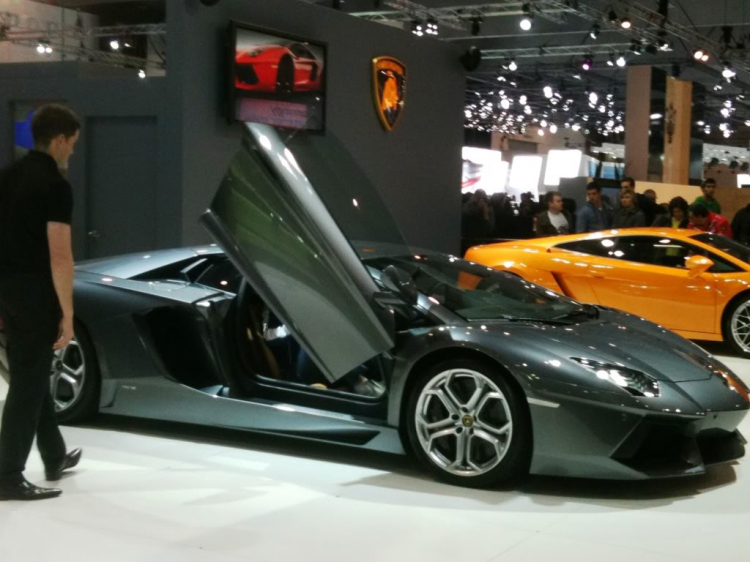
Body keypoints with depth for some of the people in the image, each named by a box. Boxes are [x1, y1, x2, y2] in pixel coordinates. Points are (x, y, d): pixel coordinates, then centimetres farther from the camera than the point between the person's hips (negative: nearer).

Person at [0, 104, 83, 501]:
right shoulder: (55, 186, -15)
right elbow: (59, 257, -19)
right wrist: (67, 313, -15)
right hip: (35, 294, -9)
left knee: (34, 376, 19)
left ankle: (55, 458, 32)